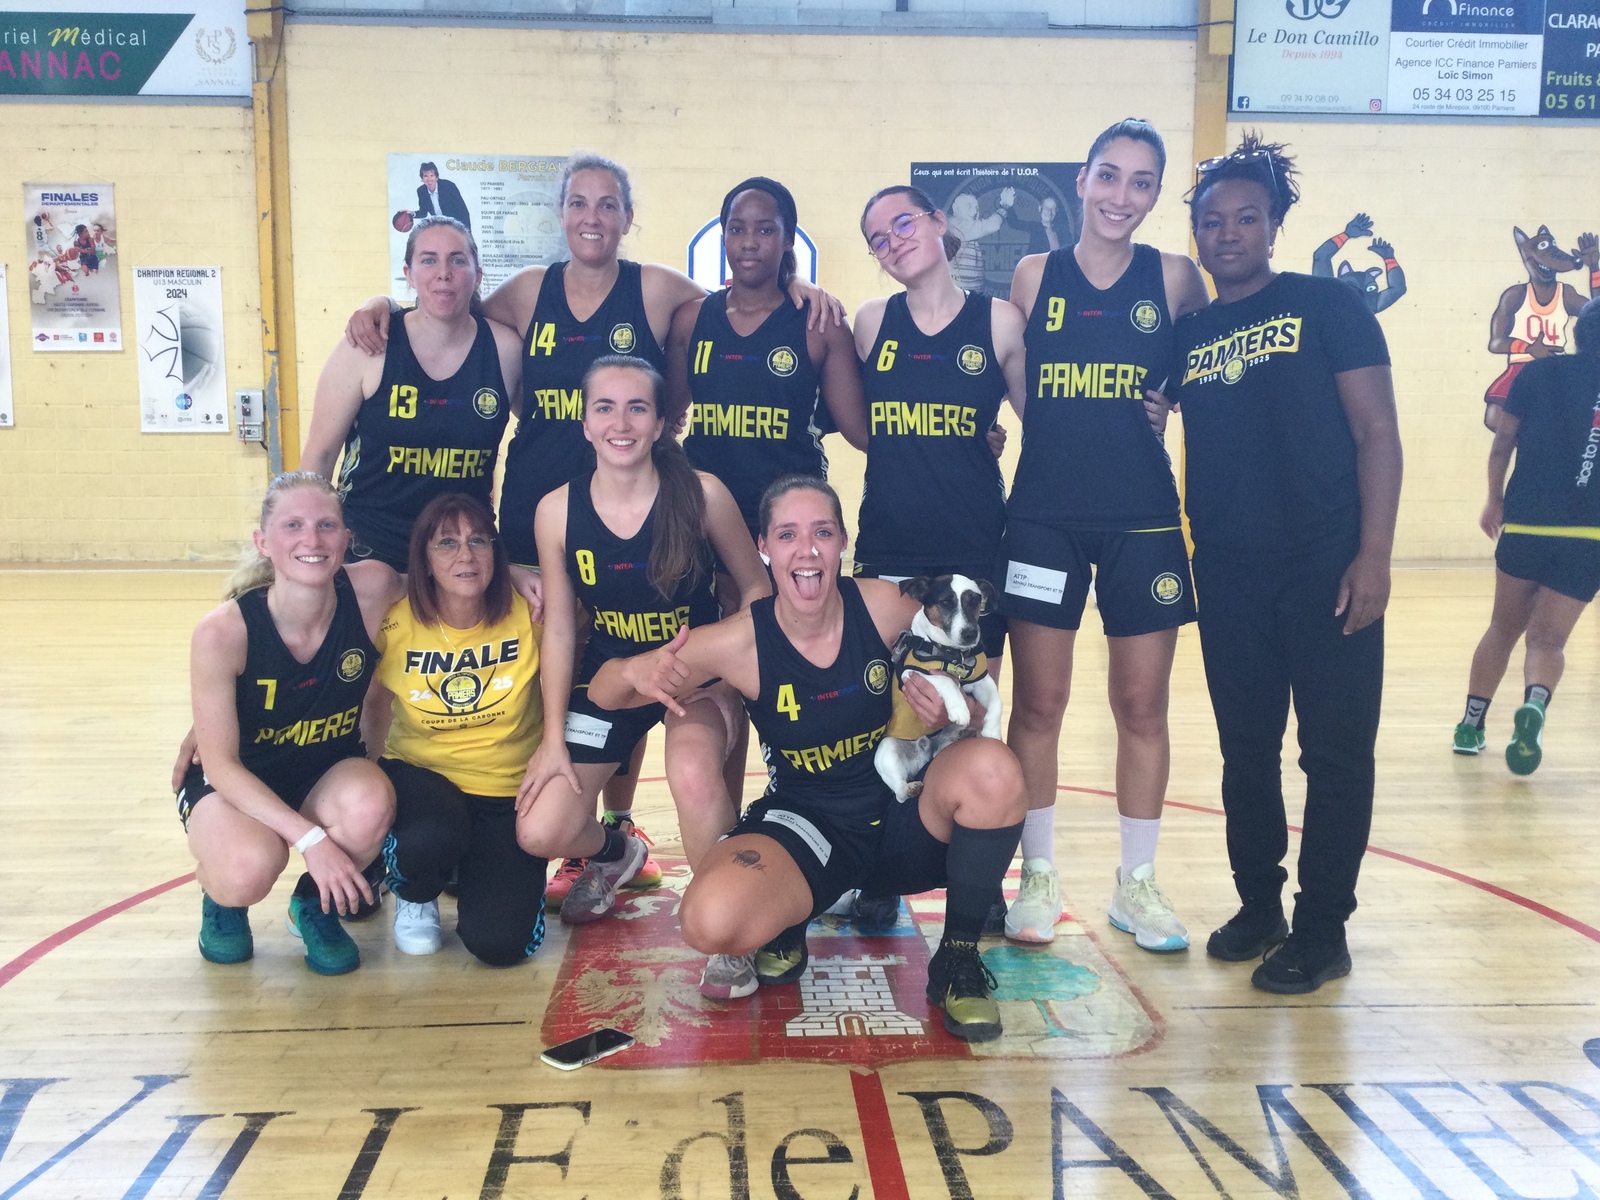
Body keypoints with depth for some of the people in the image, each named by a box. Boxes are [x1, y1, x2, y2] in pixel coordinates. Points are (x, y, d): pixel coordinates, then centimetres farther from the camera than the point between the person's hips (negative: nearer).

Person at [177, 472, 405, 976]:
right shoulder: (224, 630, -25)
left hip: (328, 774, 2)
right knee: (251, 868, -34)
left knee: (370, 806, -33)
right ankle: (222, 896, 8)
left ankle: (317, 906, 2)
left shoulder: (372, 590, -21)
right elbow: (221, 762, -20)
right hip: (233, 783, -2)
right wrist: (309, 837, -30)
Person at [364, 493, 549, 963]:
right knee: (431, 840, -36)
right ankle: (414, 897, 4)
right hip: (421, 772, 0)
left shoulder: (529, 615, -13)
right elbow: (372, 708, 7)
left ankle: (484, 868, 21)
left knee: (499, 942, -16)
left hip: (509, 789, 0)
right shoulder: (394, 623, -10)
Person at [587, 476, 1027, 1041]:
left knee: (991, 766, -30)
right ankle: (786, 925, 9)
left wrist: (953, 710, -19)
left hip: (903, 816, 2)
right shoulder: (740, 642, -14)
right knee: (711, 920, -32)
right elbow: (602, 693, -5)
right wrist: (637, 670, -29)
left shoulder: (883, 606, -12)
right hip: (805, 822, -1)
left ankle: (958, 959, -7)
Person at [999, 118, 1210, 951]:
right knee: (1037, 704, 4)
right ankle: (1038, 877, 21)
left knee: (1143, 707, 7)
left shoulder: (1174, 278, 2)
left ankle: (1137, 883, 23)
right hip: (1044, 515, 0)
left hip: (1143, 517, 1)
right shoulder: (1034, 276, 3)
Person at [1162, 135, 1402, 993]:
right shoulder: (1184, 333, 10)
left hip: (1326, 567, -4)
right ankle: (1258, 906, 27)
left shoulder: (1327, 306, 0)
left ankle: (1322, 930, 15)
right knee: (1246, 751, 12)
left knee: (1335, 753, 2)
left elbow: (1377, 432, -5)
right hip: (1228, 575, 4)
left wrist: (1373, 555, -12)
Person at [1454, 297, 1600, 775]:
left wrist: (1495, 500, 14)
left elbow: (1502, 441, 3)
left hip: (1525, 524, 0)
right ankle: (1534, 705, -26)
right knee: (1548, 638, 5)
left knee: (1504, 626, 17)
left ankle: (1471, 724, 21)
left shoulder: (1539, 372, 3)